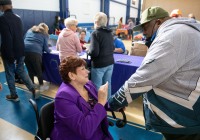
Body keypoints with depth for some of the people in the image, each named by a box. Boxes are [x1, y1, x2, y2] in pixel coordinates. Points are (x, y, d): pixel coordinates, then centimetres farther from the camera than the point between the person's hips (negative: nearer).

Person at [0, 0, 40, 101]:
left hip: (9, 52, -6)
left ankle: (14, 95, 20)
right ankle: (33, 90, 8)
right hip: (20, 50, 6)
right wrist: (20, 49, 18)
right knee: (21, 70, 17)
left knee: (9, 73, 9)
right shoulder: (18, 18, 6)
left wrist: (9, 55, -16)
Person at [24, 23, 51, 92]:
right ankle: (41, 86, 20)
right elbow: (45, 47, 10)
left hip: (24, 50, 5)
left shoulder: (30, 30, 28)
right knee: (38, 69, 9)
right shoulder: (45, 34, 16)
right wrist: (49, 51, 31)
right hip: (35, 52, -4)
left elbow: (24, 40, 31)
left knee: (30, 69, 15)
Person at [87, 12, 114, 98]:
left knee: (97, 86, 6)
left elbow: (94, 52, -22)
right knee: (107, 84, 17)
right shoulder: (109, 33, 7)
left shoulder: (95, 33, -15)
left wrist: (88, 51, -2)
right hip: (110, 63, 7)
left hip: (99, 64, -7)